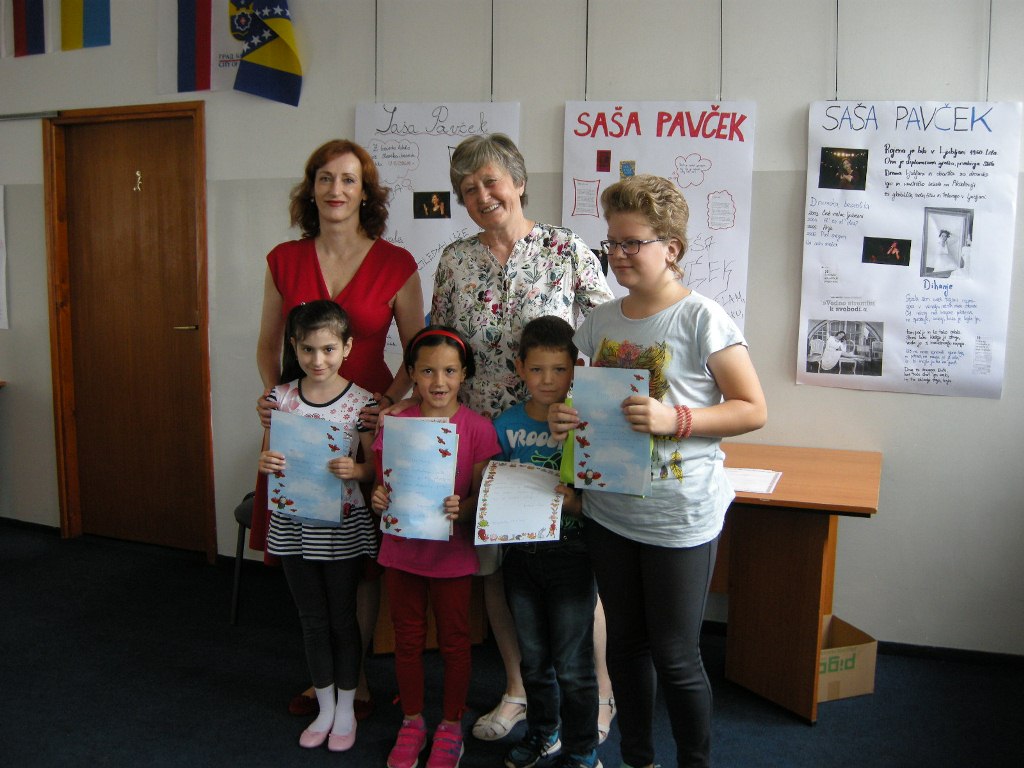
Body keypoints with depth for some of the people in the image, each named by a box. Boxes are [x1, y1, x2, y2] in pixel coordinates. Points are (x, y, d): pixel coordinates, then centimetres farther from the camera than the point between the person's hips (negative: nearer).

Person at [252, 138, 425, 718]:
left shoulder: (396, 264, -4)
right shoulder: (284, 261, 5)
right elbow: (269, 343, 13)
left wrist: (390, 399, -15)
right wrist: (271, 391, -4)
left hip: (365, 423, -2)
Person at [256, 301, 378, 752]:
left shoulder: (361, 402, -11)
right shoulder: (281, 398, -2)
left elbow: (375, 469, -7)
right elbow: (271, 457, 7)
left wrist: (354, 470, -28)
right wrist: (265, 465, -15)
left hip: (342, 526, -3)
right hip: (294, 524, 3)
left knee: (342, 618, 11)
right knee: (312, 620, 16)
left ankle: (346, 710, 31)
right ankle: (325, 708, 34)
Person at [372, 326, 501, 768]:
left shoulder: (477, 428, -11)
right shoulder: (395, 424, -4)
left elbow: (482, 497, -8)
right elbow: (383, 485, 4)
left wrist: (462, 510, -28)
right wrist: (379, 499, -18)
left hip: (452, 553, -2)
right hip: (402, 550, 2)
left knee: (454, 641, 13)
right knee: (408, 640, 16)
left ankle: (451, 727, 32)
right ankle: (412, 723, 36)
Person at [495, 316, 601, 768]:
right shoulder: (506, 425, 0)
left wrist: (575, 502, -29)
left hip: (571, 552, -4)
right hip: (520, 555, 4)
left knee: (572, 664, 5)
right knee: (533, 657, 20)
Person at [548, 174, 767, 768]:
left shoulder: (702, 319, -12)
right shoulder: (602, 320, 6)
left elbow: (753, 409, -11)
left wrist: (675, 419, -24)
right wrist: (566, 417, -6)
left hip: (680, 518, -6)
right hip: (608, 510, 6)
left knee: (675, 656, 6)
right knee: (626, 643, 19)